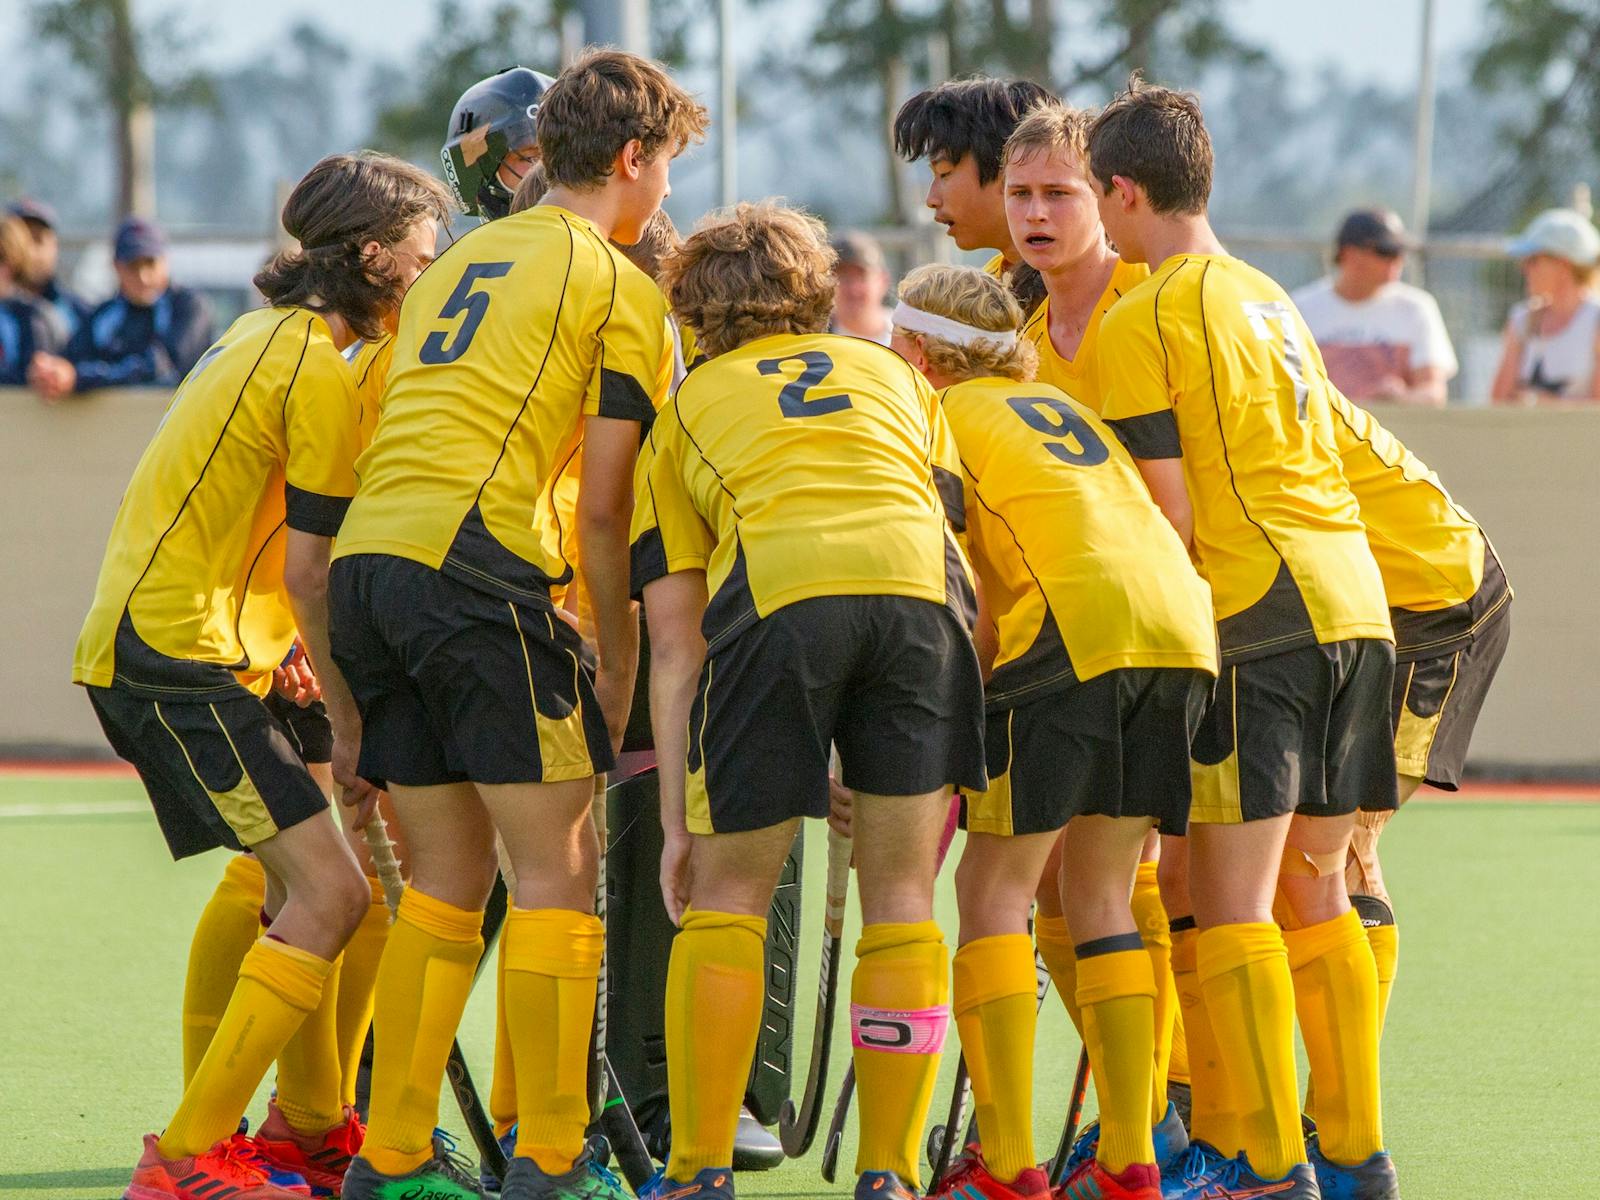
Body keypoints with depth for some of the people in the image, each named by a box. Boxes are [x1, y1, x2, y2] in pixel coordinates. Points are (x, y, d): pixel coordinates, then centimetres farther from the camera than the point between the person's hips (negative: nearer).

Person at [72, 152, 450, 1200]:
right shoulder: (323, 374, -14)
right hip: (181, 658, -10)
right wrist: (354, 725, -9)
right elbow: (311, 571, -15)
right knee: (332, 894, -14)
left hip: (142, 636, 10)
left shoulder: (269, 336, 17)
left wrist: (291, 647, 18)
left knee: (306, 883, 18)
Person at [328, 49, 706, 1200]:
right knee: (558, 858, -2)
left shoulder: (458, 263, 25)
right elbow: (604, 509, -1)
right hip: (479, 565, -7)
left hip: (366, 564, 7)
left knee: (450, 866, 13)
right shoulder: (620, 287, 3)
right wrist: (621, 667, 9)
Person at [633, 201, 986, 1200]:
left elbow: (675, 649, 22)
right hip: (921, 589, 1)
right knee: (901, 899, 13)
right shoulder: (895, 375, 34)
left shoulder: (688, 409, 29)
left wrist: (679, 826, 22)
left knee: (727, 897, 12)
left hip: (774, 593, -1)